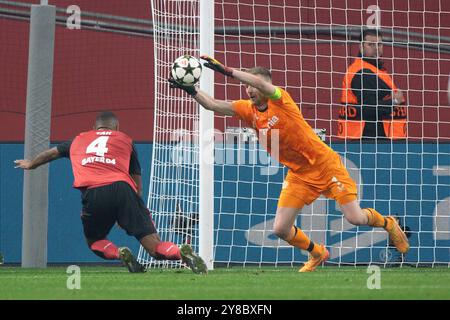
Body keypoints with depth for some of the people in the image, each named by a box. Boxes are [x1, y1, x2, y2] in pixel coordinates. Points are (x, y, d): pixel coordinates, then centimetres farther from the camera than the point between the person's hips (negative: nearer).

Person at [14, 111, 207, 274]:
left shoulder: (79, 140, 32)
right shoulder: (125, 140, 27)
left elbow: (52, 152, 52)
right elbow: (138, 184, 25)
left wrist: (31, 164, 72)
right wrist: (128, 216, 35)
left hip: (92, 193, 0)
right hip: (122, 187, 0)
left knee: (94, 241, 25)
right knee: (155, 247, -5)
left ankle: (119, 254, -7)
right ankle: (183, 253, -36)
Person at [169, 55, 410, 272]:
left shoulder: (280, 100, -16)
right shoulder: (248, 110, 0)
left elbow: (261, 82, -36)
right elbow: (214, 105, -3)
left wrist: (225, 70, -39)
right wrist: (191, 90, -18)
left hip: (325, 164, -6)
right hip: (299, 174, 6)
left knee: (355, 218, -11)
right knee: (281, 229, -3)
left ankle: (388, 224, 23)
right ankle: (317, 254, 25)